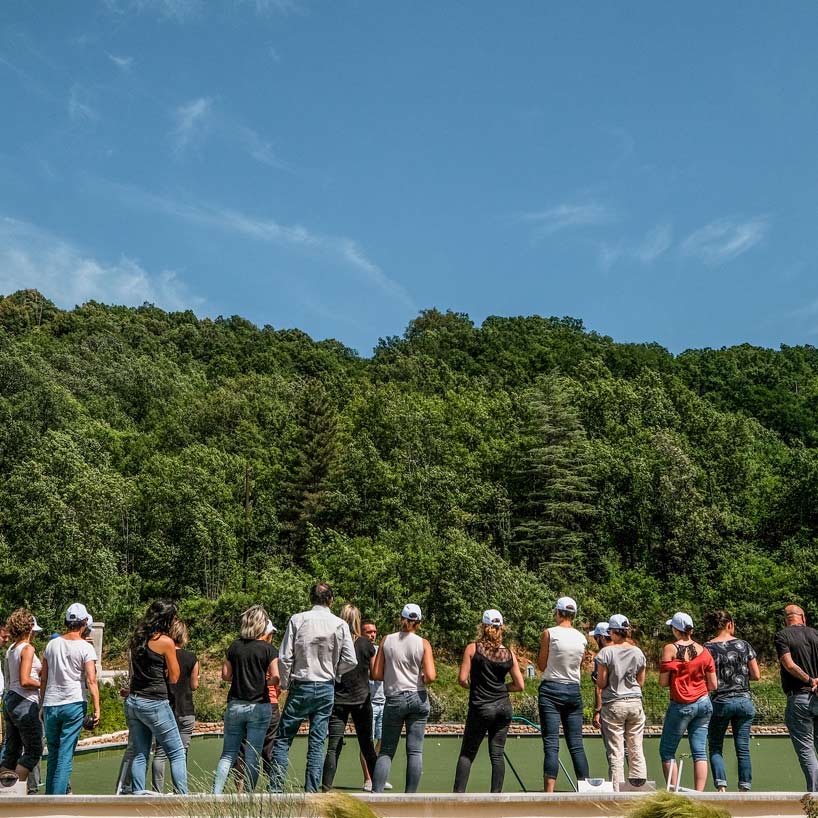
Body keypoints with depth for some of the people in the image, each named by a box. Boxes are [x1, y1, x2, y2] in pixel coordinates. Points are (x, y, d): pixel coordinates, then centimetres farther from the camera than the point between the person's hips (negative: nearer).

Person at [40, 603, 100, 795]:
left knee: (53, 754, 16)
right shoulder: (85, 647, -6)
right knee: (66, 756, -1)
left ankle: (49, 797, 19)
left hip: (50, 706, 4)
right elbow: (91, 681, -13)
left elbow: (43, 679, 12)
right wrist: (97, 709, -11)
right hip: (74, 705, -4)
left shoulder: (52, 644, 6)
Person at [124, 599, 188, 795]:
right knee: (177, 753, 2)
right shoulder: (165, 642, -11)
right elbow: (173, 678, -4)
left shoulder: (137, 638, 8)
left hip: (132, 702, 7)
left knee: (139, 754, 12)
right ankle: (182, 796, -3)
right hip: (155, 704, -7)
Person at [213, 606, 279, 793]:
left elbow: (225, 675, 6)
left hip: (235, 705, 3)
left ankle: (216, 794, 1)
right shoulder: (268, 649, -6)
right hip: (259, 707, -3)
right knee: (252, 757, 3)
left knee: (228, 754, 10)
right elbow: (275, 678, -11)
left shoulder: (235, 646, 4)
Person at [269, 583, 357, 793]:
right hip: (326, 689, 2)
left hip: (301, 686, -1)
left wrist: (285, 684, 7)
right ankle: (312, 791, 6)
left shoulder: (297, 619, -5)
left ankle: (275, 789, 2)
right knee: (317, 742, 7)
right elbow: (351, 660, -5)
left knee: (282, 740, 6)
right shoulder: (340, 625, -2)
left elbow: (285, 657, -7)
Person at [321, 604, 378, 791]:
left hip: (337, 700, -1)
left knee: (333, 747, 1)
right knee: (367, 746, 12)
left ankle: (326, 787, -8)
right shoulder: (366, 643, -5)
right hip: (361, 700, 1)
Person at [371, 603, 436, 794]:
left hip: (394, 700, 0)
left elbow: (376, 674, 1)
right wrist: (422, 679, 10)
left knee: (386, 751, 6)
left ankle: (376, 792, -4)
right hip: (418, 698, 0)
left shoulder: (387, 640, 1)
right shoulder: (423, 643, -2)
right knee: (415, 751, 5)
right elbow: (431, 676, -11)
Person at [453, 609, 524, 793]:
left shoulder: (472, 648, -5)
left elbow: (462, 679, -8)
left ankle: (458, 794, -1)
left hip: (480, 708, -3)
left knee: (467, 753, 5)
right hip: (503, 707, 3)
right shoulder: (509, 654, 3)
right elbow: (520, 685, 4)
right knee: (497, 754, 7)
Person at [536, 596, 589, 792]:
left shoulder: (549, 633, -8)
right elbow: (579, 665, 13)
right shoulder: (582, 638, 5)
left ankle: (549, 793, -11)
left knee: (551, 745, -6)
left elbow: (542, 666, -1)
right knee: (576, 745, 9)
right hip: (574, 691, 4)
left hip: (551, 690, -4)